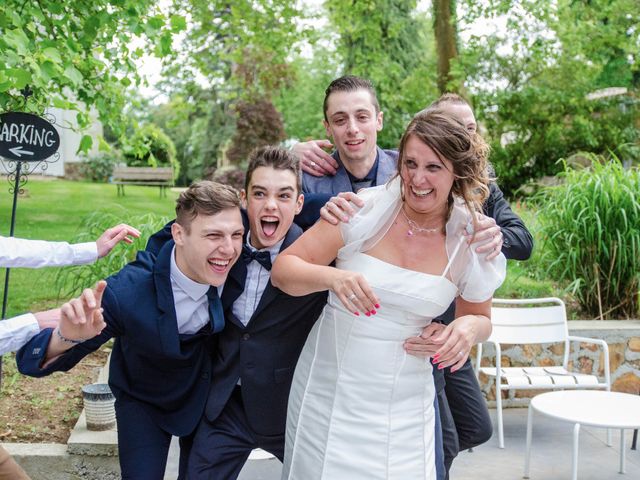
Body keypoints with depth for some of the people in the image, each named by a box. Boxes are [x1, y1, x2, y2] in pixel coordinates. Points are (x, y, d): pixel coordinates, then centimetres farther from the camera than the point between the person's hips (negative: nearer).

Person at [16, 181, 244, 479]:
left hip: (204, 397, 3)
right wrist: (67, 337, -55)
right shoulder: (126, 291, -38)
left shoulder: (233, 268, -27)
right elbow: (35, 362, -35)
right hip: (142, 404, -3)